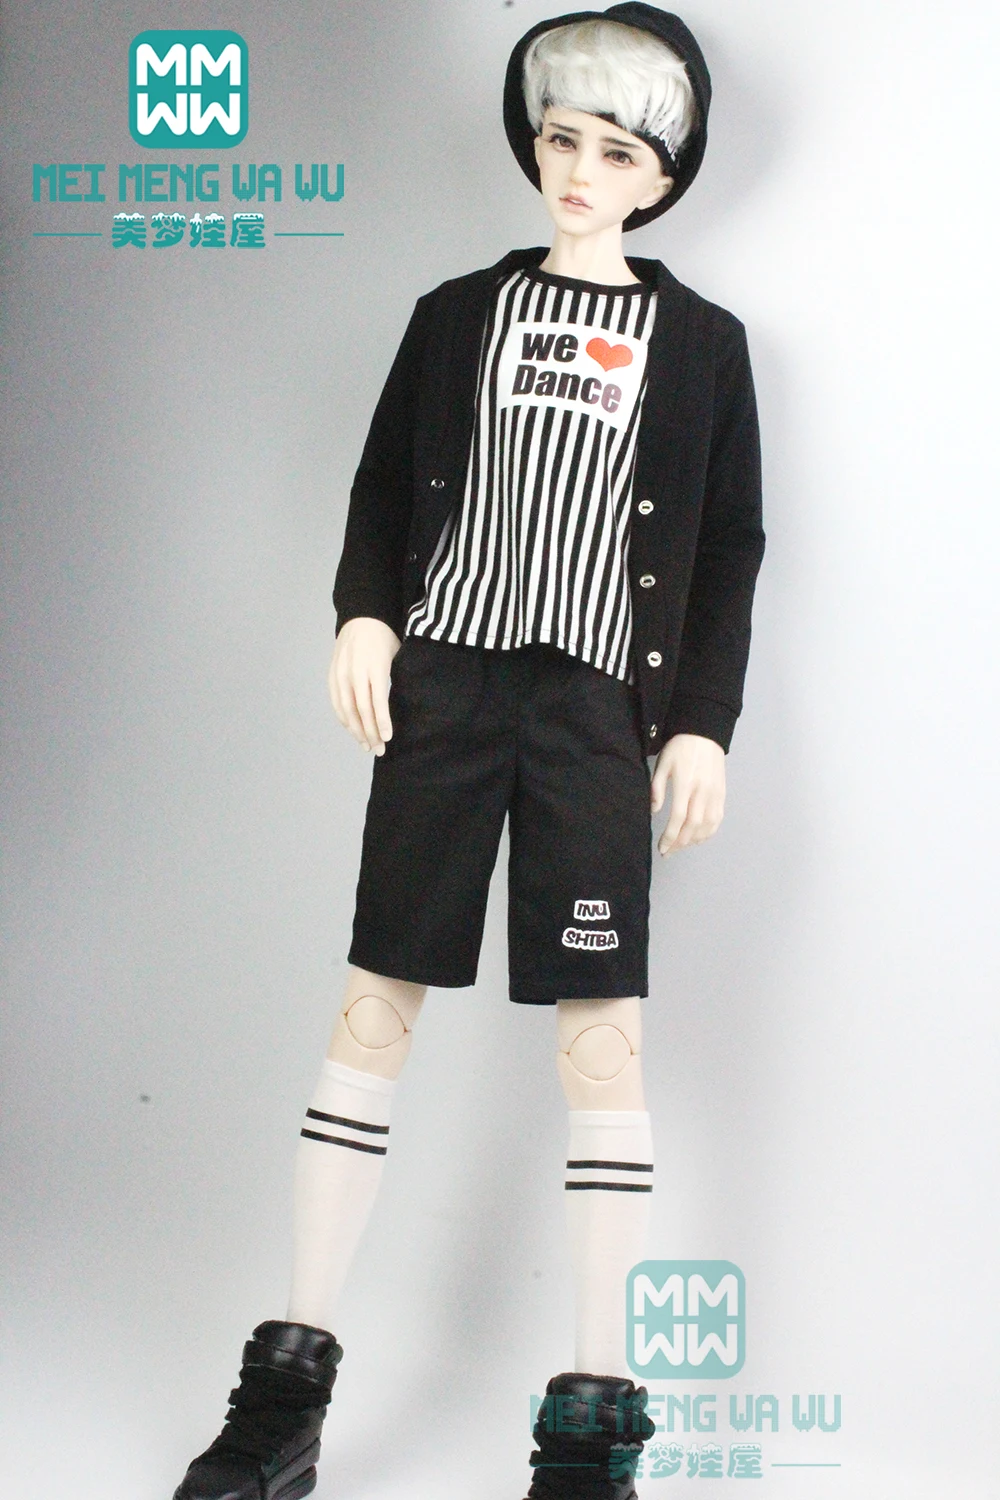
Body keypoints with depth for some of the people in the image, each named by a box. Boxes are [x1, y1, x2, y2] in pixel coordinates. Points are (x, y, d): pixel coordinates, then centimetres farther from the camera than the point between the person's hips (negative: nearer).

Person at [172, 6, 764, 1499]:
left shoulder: (702, 342, 8)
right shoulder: (460, 312, 12)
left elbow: (728, 550, 7)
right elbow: (386, 485, 14)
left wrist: (704, 722, -1)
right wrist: (363, 614, -4)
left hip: (597, 705, -1)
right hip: (444, 683, 2)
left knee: (602, 1038, -4)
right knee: (373, 1010, 2)